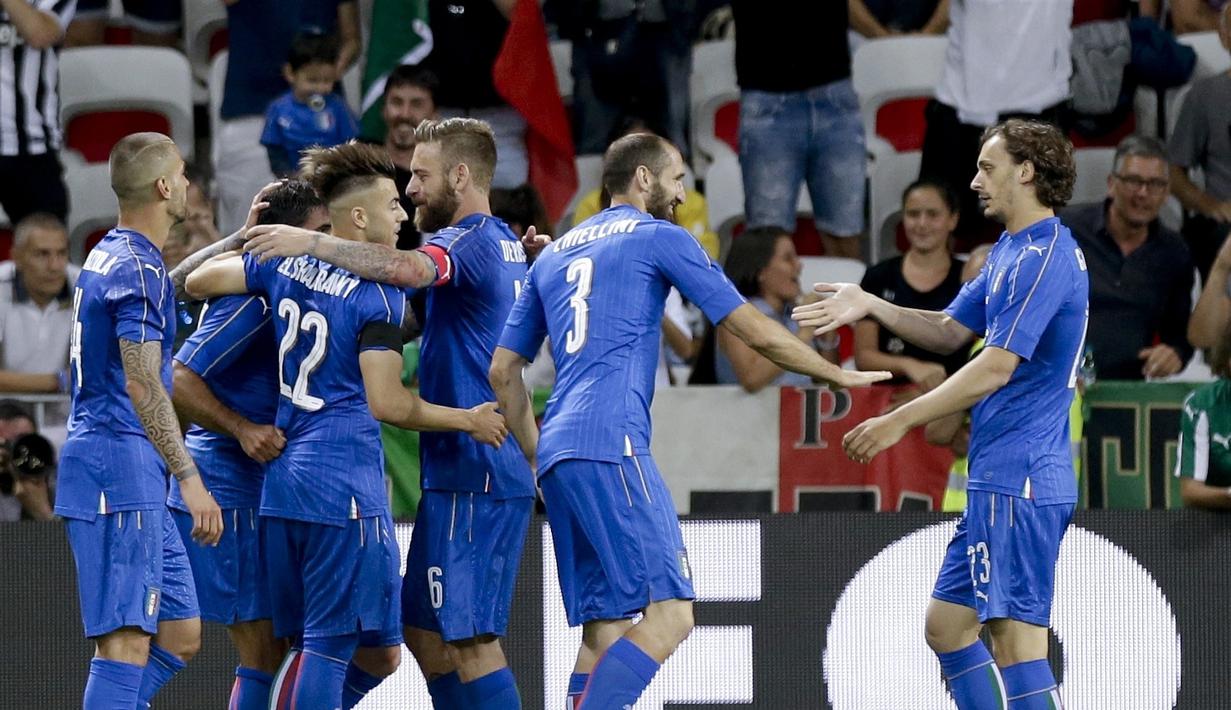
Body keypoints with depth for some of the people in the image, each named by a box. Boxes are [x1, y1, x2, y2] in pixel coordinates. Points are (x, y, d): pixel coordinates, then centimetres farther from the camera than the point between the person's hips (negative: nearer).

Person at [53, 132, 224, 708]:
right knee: (127, 642, -15)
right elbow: (142, 385, -21)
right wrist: (189, 478, -24)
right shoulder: (138, 268, -13)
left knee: (180, 635, 10)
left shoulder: (110, 256, 17)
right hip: (119, 468, -10)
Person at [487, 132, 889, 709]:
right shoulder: (658, 237, 4)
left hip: (558, 456, 8)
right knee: (670, 612, -13)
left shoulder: (554, 255, 23)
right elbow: (757, 333, 5)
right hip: (611, 446, -8)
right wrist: (838, 375, 18)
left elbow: (503, 371, 23)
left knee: (604, 628, 8)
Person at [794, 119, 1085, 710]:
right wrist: (872, 306, 8)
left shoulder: (1044, 257, -15)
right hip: (996, 479, 11)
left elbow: (995, 369, -20)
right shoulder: (1009, 252, 17)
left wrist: (900, 421, -17)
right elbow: (950, 332, 22)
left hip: (1019, 480, -11)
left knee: (1017, 639, -12)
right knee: (947, 624, 13)